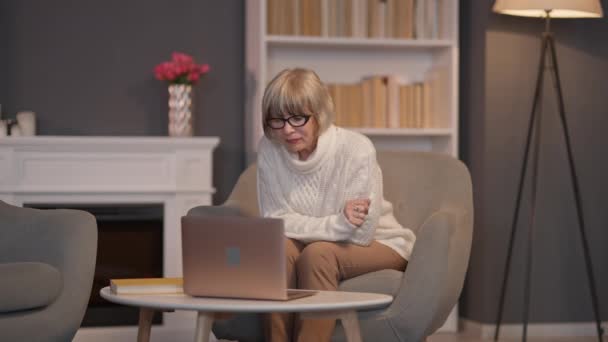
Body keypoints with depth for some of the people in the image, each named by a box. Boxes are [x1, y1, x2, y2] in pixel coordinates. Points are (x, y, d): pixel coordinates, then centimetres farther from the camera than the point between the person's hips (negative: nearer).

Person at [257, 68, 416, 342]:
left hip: (378, 246, -3)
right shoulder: (269, 149, -11)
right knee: (281, 249, -27)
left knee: (318, 253, -31)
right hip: (316, 246, 4)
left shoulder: (356, 149, -24)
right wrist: (337, 224, -26)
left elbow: (360, 233, -22)